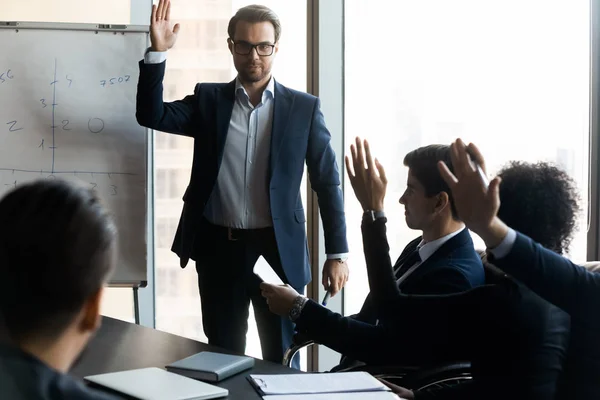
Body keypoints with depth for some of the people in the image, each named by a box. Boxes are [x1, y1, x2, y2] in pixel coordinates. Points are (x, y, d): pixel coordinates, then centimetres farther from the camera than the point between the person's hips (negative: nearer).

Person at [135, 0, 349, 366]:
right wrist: (158, 52, -15)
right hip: (218, 247, 2)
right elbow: (152, 115, -5)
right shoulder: (208, 99, 6)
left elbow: (327, 183, 0)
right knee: (222, 355, 13)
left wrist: (337, 253, -3)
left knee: (281, 357, 9)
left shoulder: (304, 108, -1)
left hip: (278, 249, -2)